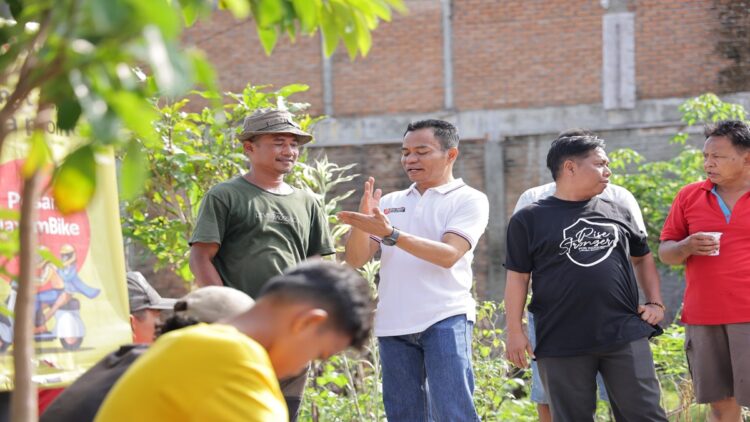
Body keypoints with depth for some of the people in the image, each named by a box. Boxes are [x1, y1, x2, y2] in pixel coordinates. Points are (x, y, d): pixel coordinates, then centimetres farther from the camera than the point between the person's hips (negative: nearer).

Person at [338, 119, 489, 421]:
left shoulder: (469, 200, 2)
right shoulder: (390, 203, 17)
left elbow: (449, 254, -13)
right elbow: (355, 260, 11)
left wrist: (391, 234, -21)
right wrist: (362, 220, -9)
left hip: (445, 319, -5)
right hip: (393, 325, 5)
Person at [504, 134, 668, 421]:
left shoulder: (617, 214, 13)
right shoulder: (529, 220, 3)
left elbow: (642, 258, 24)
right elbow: (518, 277, 3)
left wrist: (655, 303, 12)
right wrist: (515, 331, -3)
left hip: (625, 335, 3)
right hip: (562, 343, -2)